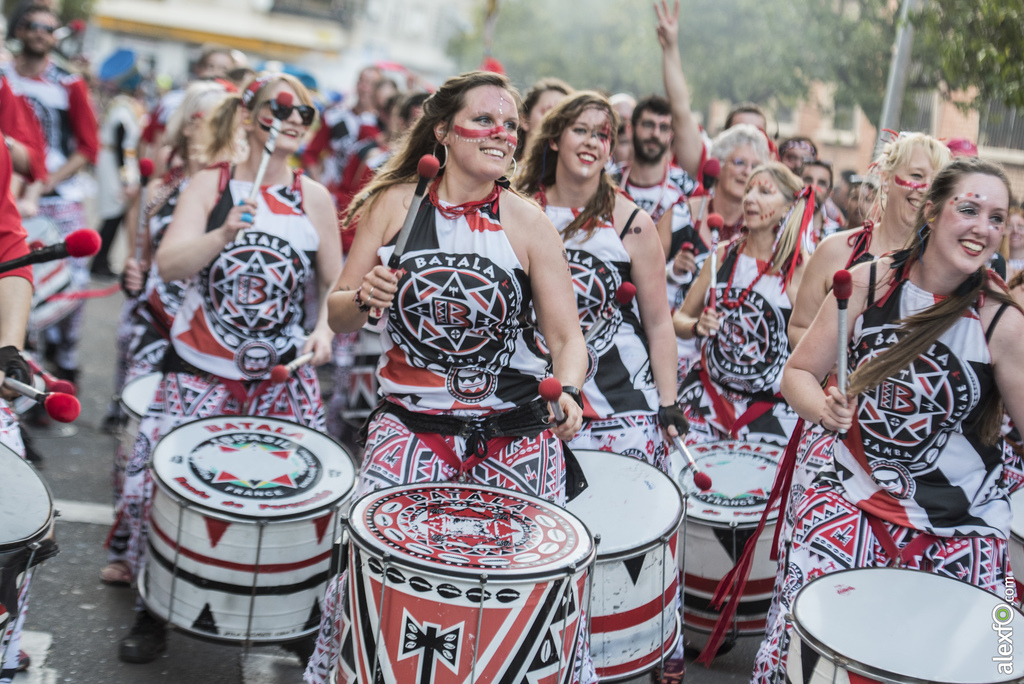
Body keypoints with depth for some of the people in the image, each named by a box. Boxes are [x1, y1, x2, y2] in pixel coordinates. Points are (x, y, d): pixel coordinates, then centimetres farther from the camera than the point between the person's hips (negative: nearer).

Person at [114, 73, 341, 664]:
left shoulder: (315, 199, 4)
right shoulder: (211, 185, -1)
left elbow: (334, 283, 11)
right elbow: (169, 265, -14)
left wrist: (325, 329, -8)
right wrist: (223, 234, -31)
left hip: (284, 375, 2)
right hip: (201, 369, -1)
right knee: (154, 483, -9)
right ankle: (154, 610, 16)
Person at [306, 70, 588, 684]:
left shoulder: (529, 224, -1)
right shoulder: (393, 204, 0)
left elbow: (567, 336, -1)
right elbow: (339, 317, 6)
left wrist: (567, 390, -21)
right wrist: (364, 298, -16)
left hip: (515, 430, 0)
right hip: (411, 424, 0)